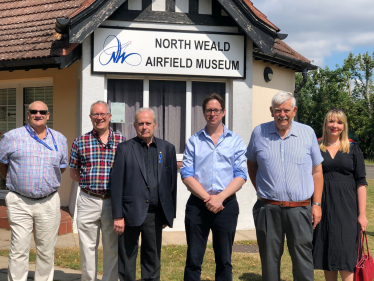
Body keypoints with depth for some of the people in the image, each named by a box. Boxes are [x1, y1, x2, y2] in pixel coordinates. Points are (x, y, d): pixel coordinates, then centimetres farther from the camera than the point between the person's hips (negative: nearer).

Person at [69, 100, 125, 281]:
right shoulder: (80, 142, 5)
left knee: (112, 248, 7)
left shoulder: (121, 141, 3)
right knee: (87, 247, 9)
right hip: (87, 201, 1)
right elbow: (73, 173, 11)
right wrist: (89, 185, -2)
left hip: (113, 201, 0)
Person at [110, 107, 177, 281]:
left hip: (155, 214, 2)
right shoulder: (124, 149, 1)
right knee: (126, 260, 5)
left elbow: (172, 182, 8)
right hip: (131, 213, -2)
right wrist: (118, 216, -8)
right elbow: (116, 183, -3)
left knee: (153, 259, 12)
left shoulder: (167, 148, 8)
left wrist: (170, 214, 6)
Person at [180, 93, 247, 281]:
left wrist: (220, 197, -14)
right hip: (197, 205, 0)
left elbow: (240, 176, -2)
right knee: (193, 260, 3)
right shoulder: (194, 142, 7)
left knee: (224, 260, 7)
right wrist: (207, 198, -12)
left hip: (226, 205, 0)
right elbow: (187, 175, -1)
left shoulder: (235, 142, 6)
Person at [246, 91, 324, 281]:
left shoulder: (307, 133, 4)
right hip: (268, 209, 1)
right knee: (269, 262, 9)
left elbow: (317, 171, 8)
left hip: (300, 209, 0)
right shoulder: (259, 133, 5)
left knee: (303, 262, 2)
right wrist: (261, 191, 8)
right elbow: (251, 165, 18)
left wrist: (317, 204, 4)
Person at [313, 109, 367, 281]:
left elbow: (361, 183, 1)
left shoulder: (353, 149, 4)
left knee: (344, 254, -6)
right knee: (326, 254, 7)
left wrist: (362, 214, -5)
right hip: (323, 207, 2)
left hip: (346, 209, -1)